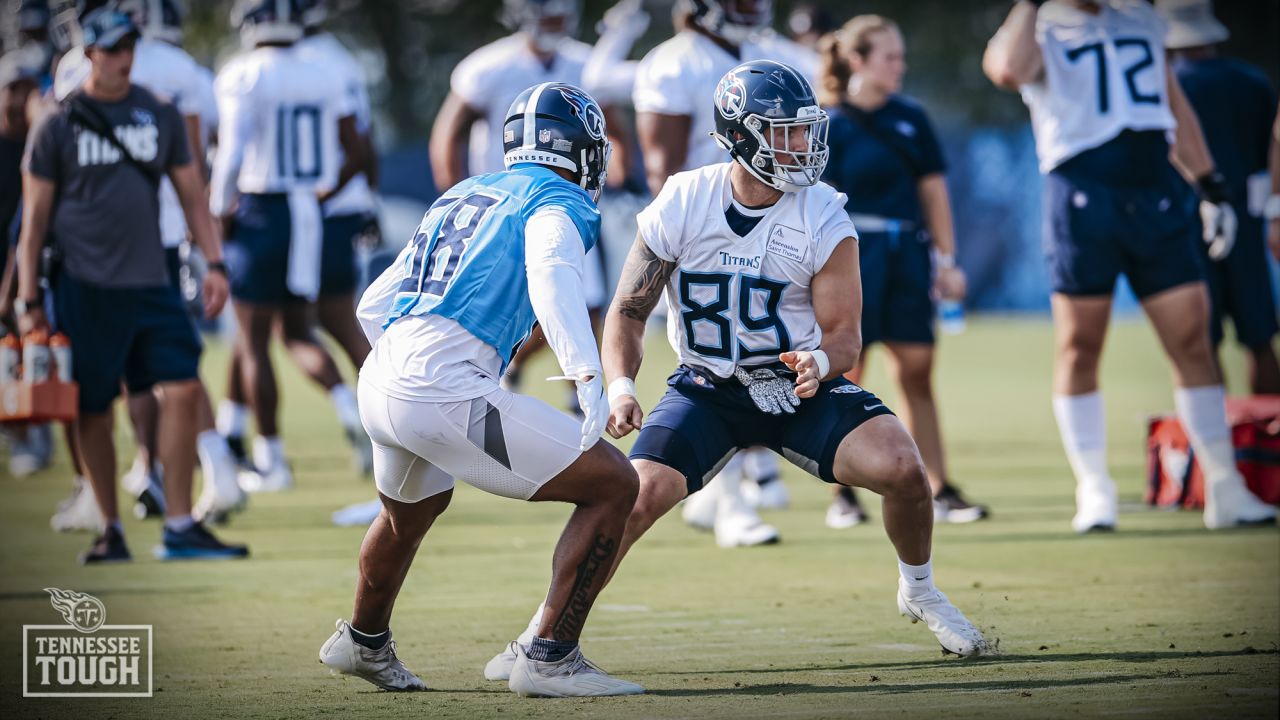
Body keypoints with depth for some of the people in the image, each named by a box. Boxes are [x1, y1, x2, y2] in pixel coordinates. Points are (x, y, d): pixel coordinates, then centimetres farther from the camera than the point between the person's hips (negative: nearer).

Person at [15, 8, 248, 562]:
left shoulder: (160, 117, 9)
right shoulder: (57, 128, 1)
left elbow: (192, 196, 15)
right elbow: (35, 218, 3)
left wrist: (215, 264, 4)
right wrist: (28, 300, -1)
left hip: (150, 284, 3)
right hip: (85, 287, -3)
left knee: (182, 391, -10)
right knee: (93, 411, 2)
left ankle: (179, 527, -6)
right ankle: (111, 530, 16)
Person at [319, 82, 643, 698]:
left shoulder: (458, 198, 23)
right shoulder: (557, 205, 1)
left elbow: (373, 307, 28)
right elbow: (551, 277, -23)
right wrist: (586, 375, -35)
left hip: (380, 384, 9)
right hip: (445, 395, -9)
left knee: (414, 507, 39)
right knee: (613, 485, -3)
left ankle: (363, 642, 61)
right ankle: (549, 658, -4)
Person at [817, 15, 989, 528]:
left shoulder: (911, 118, 10)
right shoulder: (830, 124, -3)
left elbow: (933, 191, 13)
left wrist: (947, 261, 10)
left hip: (907, 254, 4)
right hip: (854, 252, -4)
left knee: (916, 372, 4)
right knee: (847, 374, 0)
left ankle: (939, 492, 4)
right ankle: (845, 494, 7)